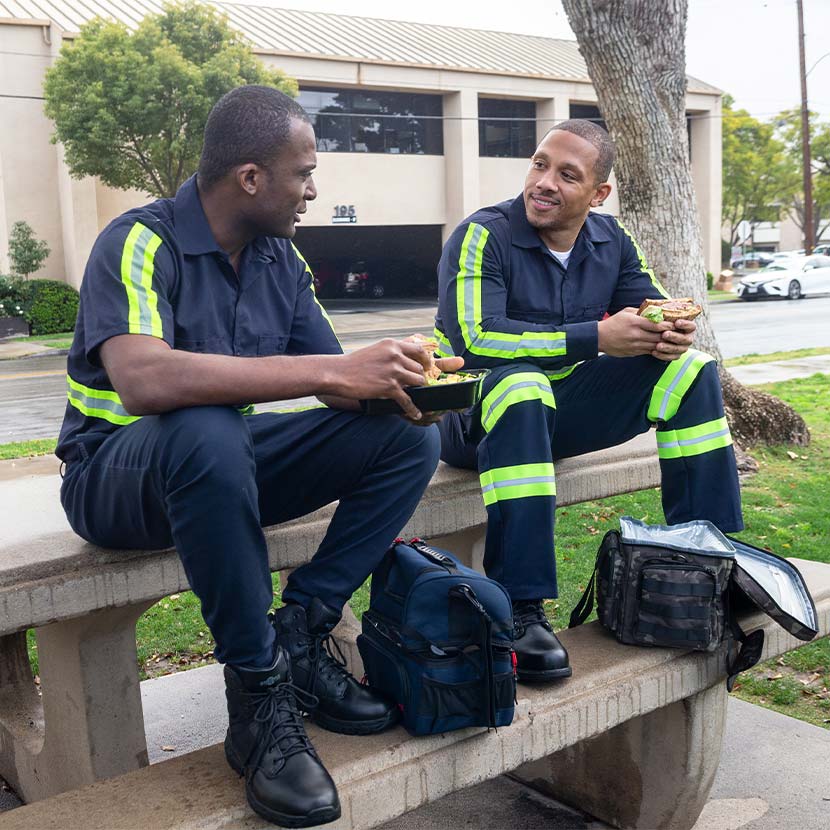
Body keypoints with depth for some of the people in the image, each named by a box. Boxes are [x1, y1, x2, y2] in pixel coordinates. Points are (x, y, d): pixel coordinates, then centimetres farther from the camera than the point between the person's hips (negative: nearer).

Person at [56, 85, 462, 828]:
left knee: (408, 435, -9)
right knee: (207, 432, -40)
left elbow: (334, 380, 1)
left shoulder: (280, 258, 2)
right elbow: (143, 380, -38)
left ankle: (299, 635, -10)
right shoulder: (141, 242, -19)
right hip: (121, 474, -6)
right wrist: (337, 373, -40)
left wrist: (398, 386, -22)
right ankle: (259, 692, -24)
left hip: (229, 461, 6)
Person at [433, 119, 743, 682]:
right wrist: (597, 337, -29)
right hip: (474, 417, -6)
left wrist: (675, 332, -21)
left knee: (690, 369, -5)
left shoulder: (611, 241, 4)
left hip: (562, 406, 6)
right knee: (521, 386, -40)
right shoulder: (482, 236, -16)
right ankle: (518, 610, -36)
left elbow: (655, 312, 6)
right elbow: (475, 340, -29)